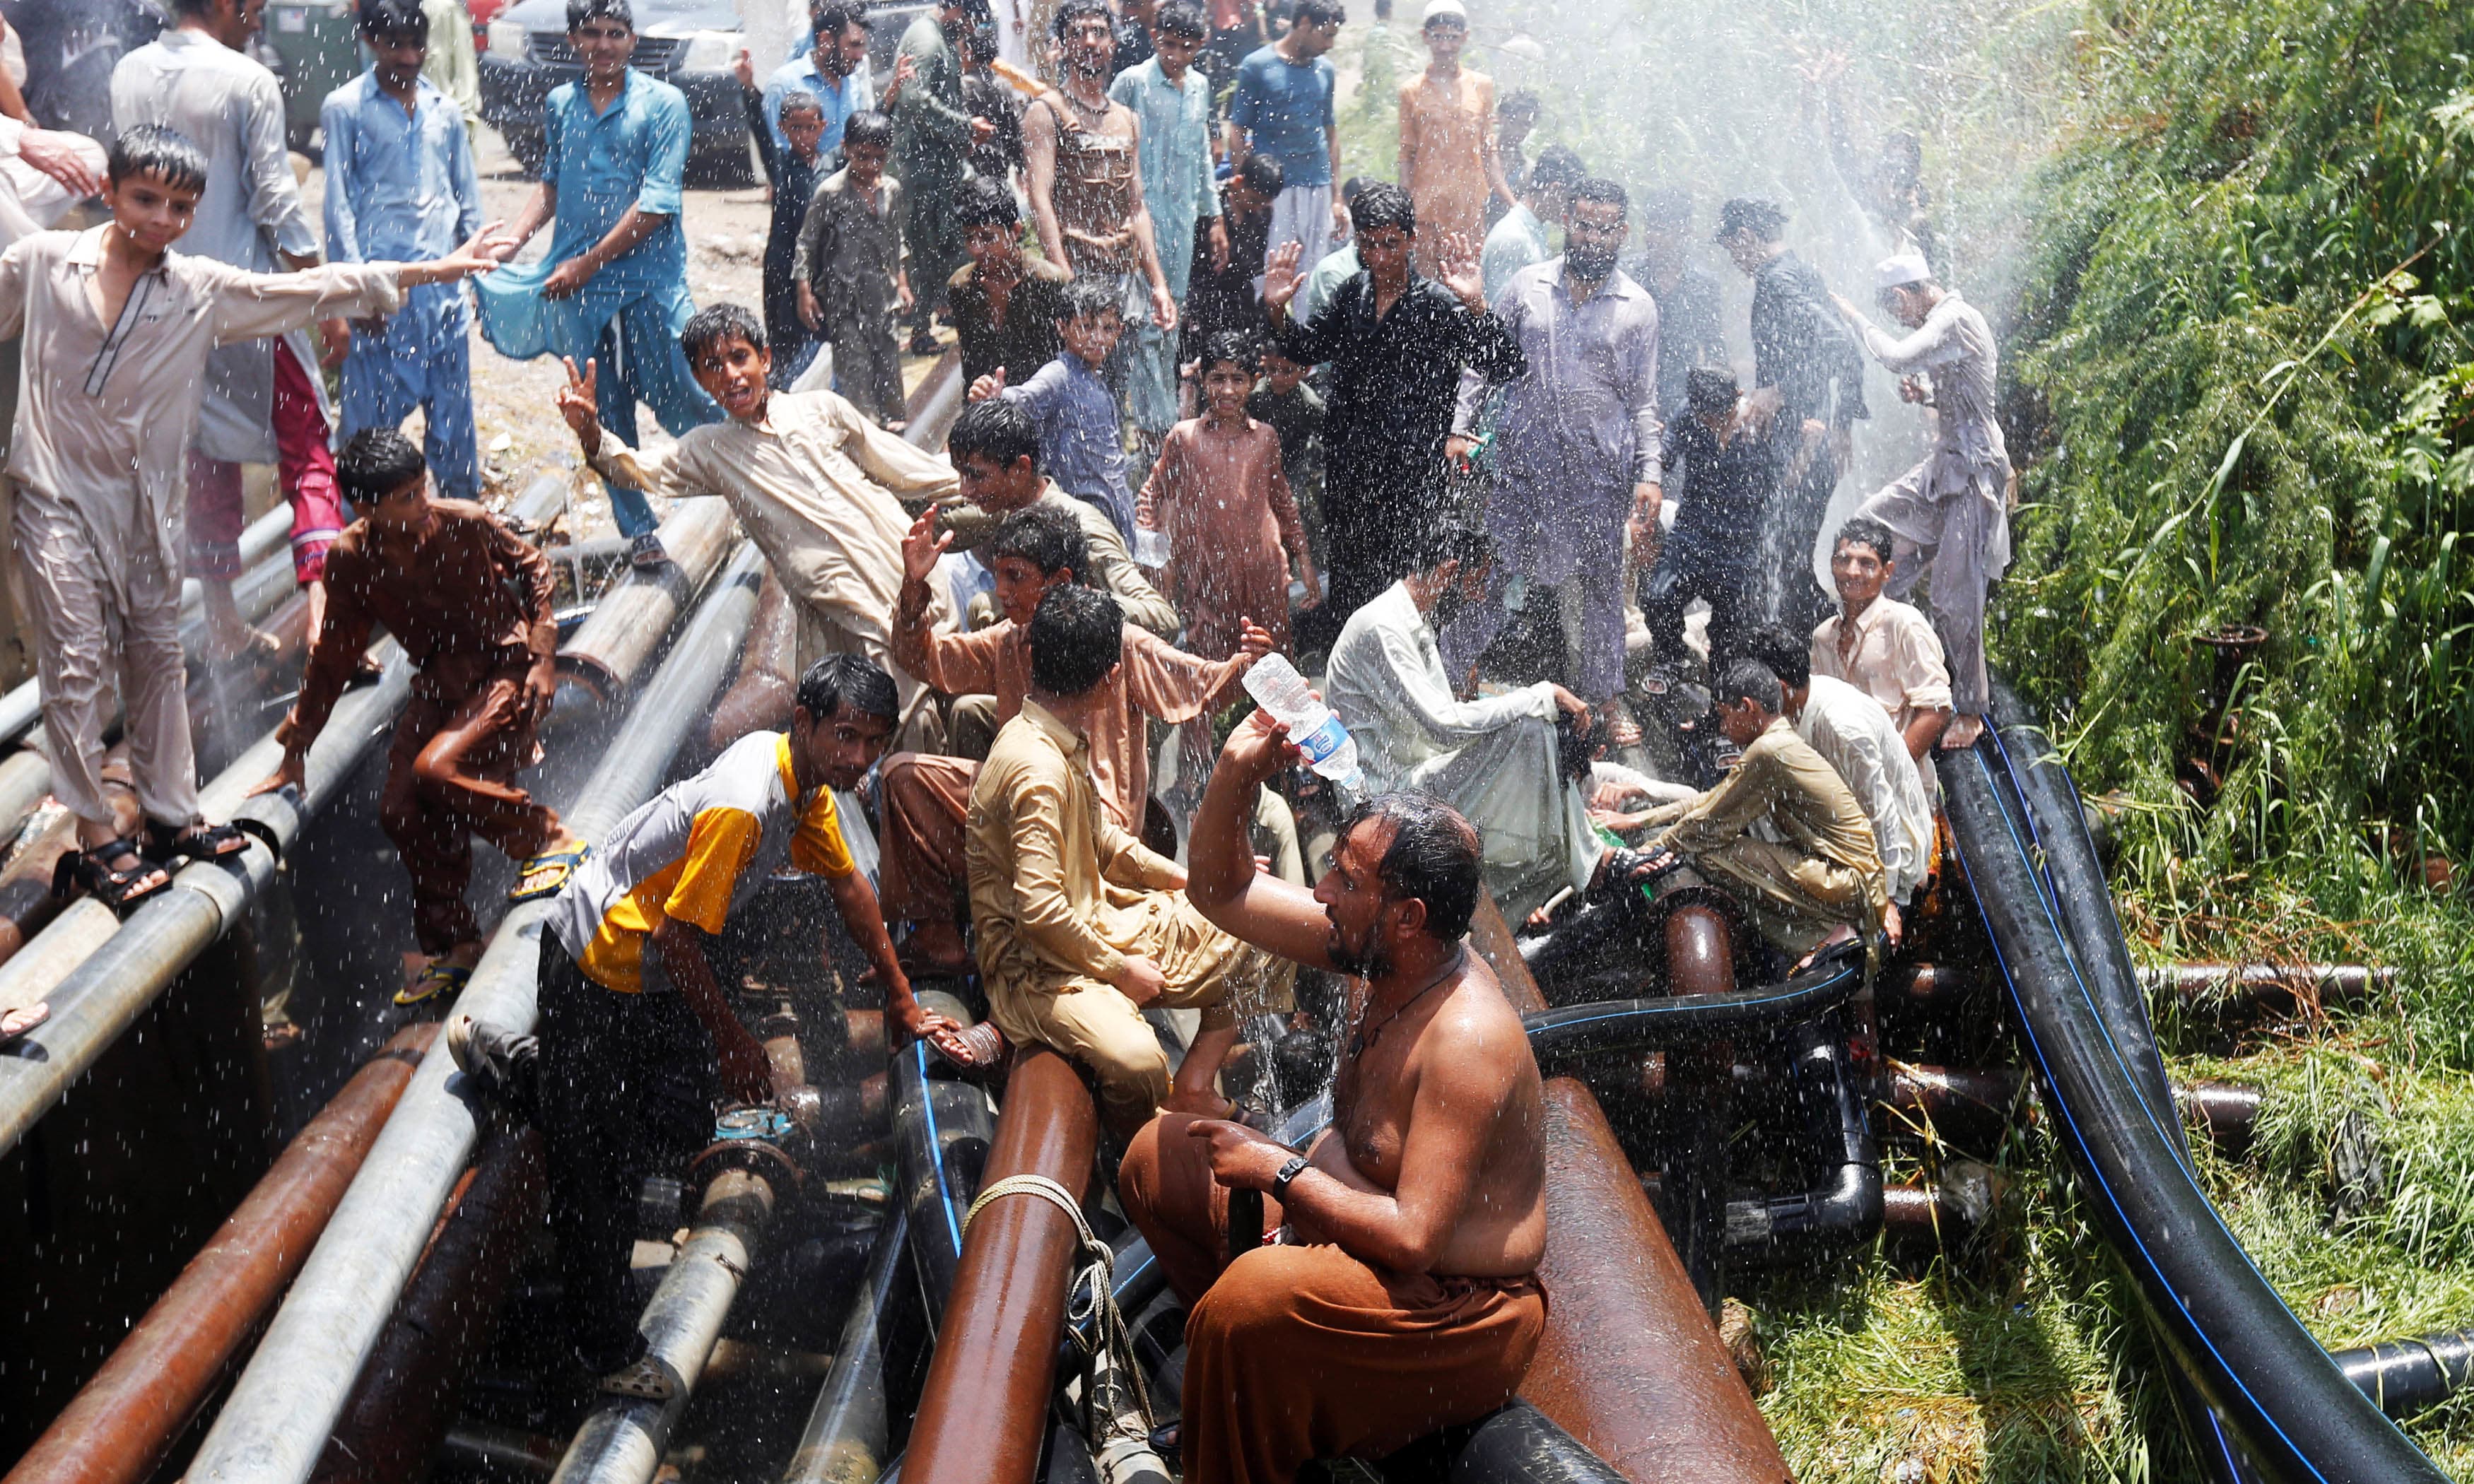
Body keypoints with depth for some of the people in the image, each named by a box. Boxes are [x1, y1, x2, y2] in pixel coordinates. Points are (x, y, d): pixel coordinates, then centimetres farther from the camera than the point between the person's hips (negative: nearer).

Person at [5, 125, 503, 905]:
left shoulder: (202, 289, 2)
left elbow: (308, 291, 3)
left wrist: (427, 271, 0)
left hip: (146, 497, 3)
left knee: (157, 654, 9)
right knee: (76, 659, -4)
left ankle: (171, 813, 19)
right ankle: (95, 836, 0)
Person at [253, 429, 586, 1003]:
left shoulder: (466, 524, -17)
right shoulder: (350, 561, -7)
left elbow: (535, 570, 0)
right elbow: (332, 656, 4)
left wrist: (542, 657, -8)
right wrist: (295, 750, 6)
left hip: (507, 670, -5)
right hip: (439, 685, 5)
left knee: (438, 769, -28)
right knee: (401, 808, -4)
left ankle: (549, 842, -7)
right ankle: (449, 946, 15)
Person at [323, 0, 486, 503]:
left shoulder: (445, 111, 14)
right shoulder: (346, 108, 1)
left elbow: (468, 197, 19)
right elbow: (338, 203, -2)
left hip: (442, 285, 4)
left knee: (453, 406, 9)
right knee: (372, 410, -4)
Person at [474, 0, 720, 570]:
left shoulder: (662, 103, -4)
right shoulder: (558, 105, 11)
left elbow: (657, 203, -11)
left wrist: (588, 264, -14)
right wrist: (514, 237, 3)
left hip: (648, 278, -4)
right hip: (576, 287, 4)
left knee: (678, 399, -8)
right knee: (607, 417, 6)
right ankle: (638, 531, 15)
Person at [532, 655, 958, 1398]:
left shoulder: (805, 780, -3)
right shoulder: (743, 806, -32)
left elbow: (847, 880, 12)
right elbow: (679, 938, -26)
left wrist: (903, 1003, 18)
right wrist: (733, 1042, -12)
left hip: (658, 973, 9)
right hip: (597, 967, -9)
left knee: (683, 1132, 8)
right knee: (598, 1163, 1)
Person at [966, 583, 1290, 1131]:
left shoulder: (1064, 744, 6)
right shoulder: (1038, 769, -25)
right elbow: (1039, 910, -29)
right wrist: (1117, 969, -17)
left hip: (1097, 923, 10)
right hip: (1038, 966, -10)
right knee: (1136, 1062, -38)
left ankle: (1194, 1086, 6)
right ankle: (1126, 1140, -6)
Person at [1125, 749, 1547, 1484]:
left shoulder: (1467, 1039, -30)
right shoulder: (1381, 951, -5)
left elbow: (1412, 1240, -33)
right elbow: (1220, 891, 6)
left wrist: (1277, 1169, -23)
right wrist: (1236, 773, -11)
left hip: (1453, 1307, -10)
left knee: (1254, 1297, -37)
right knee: (1159, 1157, 11)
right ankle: (1249, 1376, 17)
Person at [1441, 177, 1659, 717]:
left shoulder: (1638, 307, 3)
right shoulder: (1527, 287, 4)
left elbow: (1644, 402, 5)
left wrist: (1649, 475, -4)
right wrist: (1460, 428, 0)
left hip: (1600, 469, 0)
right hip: (1522, 457, 0)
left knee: (1601, 583, 7)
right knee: (1492, 570, 0)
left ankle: (1601, 698, 20)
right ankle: (1446, 676, 11)